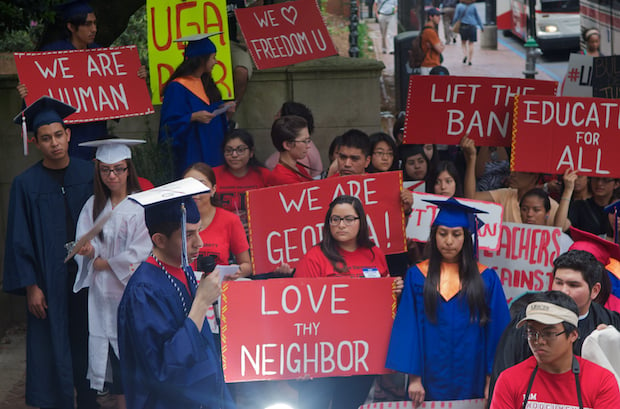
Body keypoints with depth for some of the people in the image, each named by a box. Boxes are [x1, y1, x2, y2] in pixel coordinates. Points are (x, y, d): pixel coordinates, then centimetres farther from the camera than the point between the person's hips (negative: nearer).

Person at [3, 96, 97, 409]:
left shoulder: (88, 174, 1)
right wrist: (30, 286, -8)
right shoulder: (26, 184, -5)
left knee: (87, 347, 11)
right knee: (52, 353, 1)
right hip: (49, 282, -2)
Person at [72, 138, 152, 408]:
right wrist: (89, 250, -19)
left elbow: (141, 253, -12)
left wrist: (105, 263, -5)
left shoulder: (141, 205, -8)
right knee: (113, 355, 6)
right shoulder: (93, 205, 10)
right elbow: (85, 246, 4)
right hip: (103, 294, 5)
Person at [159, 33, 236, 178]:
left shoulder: (206, 83, 14)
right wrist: (193, 117, -27)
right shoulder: (177, 87, -12)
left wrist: (222, 107, 7)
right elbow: (170, 122, -15)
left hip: (212, 150, 8)